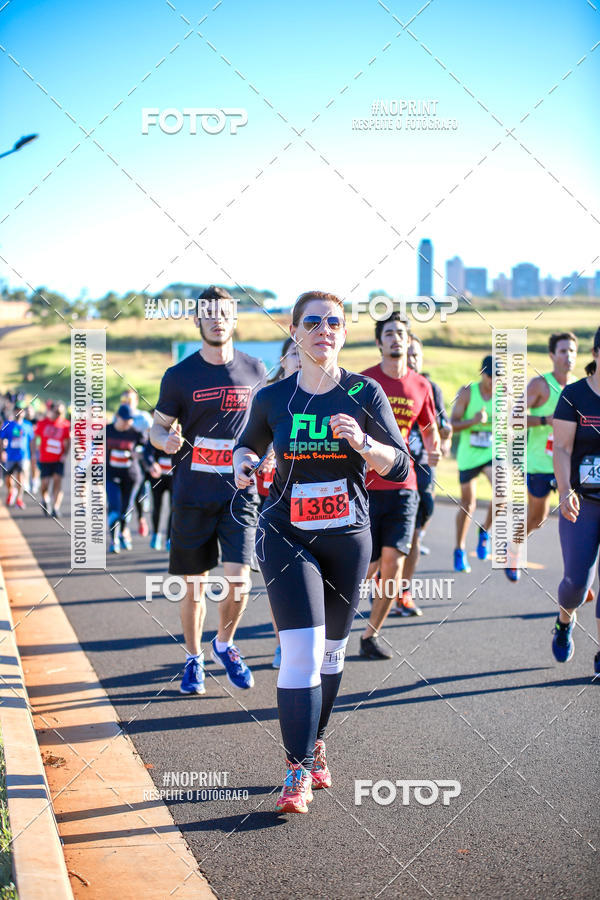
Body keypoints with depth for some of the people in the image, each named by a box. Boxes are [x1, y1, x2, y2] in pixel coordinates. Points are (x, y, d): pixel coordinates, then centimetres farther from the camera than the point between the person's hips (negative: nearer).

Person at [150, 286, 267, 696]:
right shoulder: (180, 376, -1)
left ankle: (225, 644, 18)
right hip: (192, 495, 0)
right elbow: (158, 426, 6)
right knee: (194, 584, 6)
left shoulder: (255, 371, 5)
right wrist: (166, 440, -16)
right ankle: (194, 658, 28)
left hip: (239, 492, 0)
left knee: (239, 580, -10)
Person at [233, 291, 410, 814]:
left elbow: (400, 466, -4)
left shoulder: (364, 393, -1)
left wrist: (362, 443, -22)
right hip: (287, 535, -1)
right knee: (301, 651, -13)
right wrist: (242, 462, -4)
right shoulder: (273, 397, 1)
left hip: (347, 537, 2)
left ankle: (316, 744, 35)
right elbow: (248, 441, 19)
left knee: (331, 650, 14)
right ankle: (299, 771, -6)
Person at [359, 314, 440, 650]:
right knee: (366, 567, -3)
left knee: (393, 565, -5)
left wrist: (433, 449, 1)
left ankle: (371, 635, 13)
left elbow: (430, 428, 21)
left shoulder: (421, 386, 8)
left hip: (402, 486, 3)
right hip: (365, 486, -3)